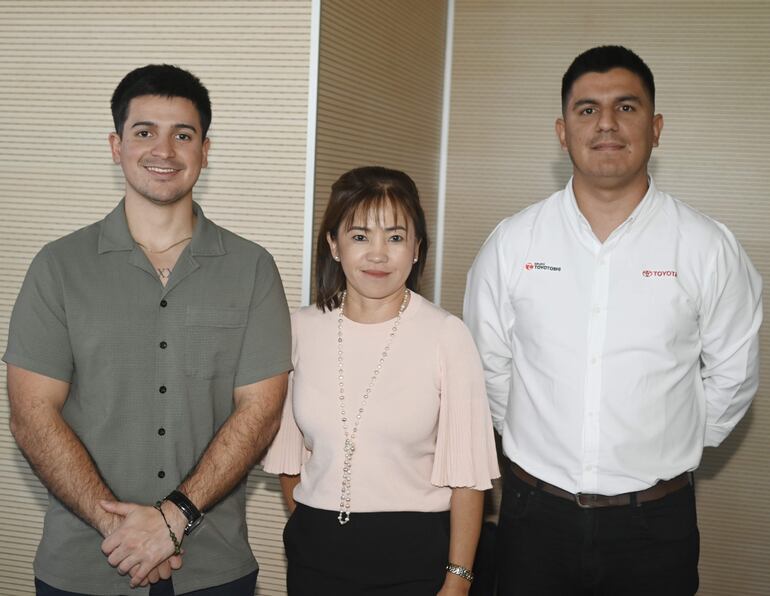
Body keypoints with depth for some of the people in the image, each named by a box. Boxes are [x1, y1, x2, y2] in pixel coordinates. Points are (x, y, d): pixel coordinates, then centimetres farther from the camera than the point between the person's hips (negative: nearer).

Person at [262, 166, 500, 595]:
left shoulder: (447, 335, -10)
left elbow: (467, 475, -10)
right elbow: (288, 453, 9)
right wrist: (310, 528, 10)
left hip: (415, 556, -2)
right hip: (315, 553, 3)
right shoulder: (303, 329, -1)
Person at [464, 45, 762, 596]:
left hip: (656, 526, 0)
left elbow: (732, 378, 4)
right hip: (535, 513, 1)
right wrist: (542, 446, 10)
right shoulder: (512, 242, -3)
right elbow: (489, 367, 6)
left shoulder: (710, 249, -5)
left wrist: (669, 453, 9)